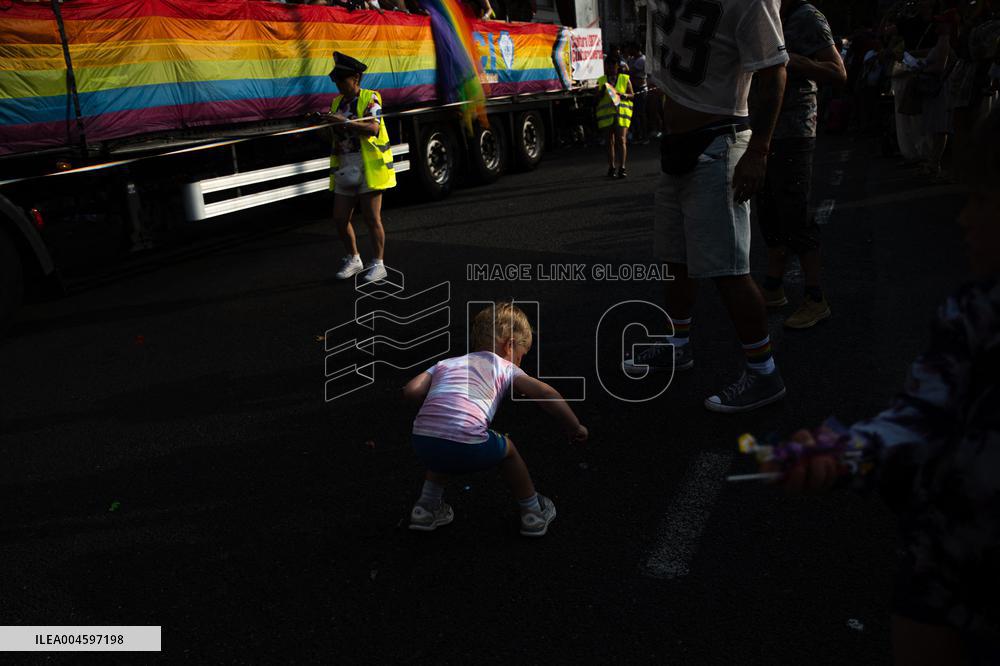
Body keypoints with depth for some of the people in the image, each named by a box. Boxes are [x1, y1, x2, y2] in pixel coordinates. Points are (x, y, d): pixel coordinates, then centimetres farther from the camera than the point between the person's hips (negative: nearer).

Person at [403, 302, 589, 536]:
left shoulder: (445, 363, 27)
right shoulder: (505, 367, 16)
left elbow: (411, 391, 13)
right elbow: (546, 394, 4)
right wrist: (575, 428, 14)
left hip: (422, 444, 4)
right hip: (466, 448, -4)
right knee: (506, 449, 27)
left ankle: (426, 509, 39)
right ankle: (533, 513, 37)